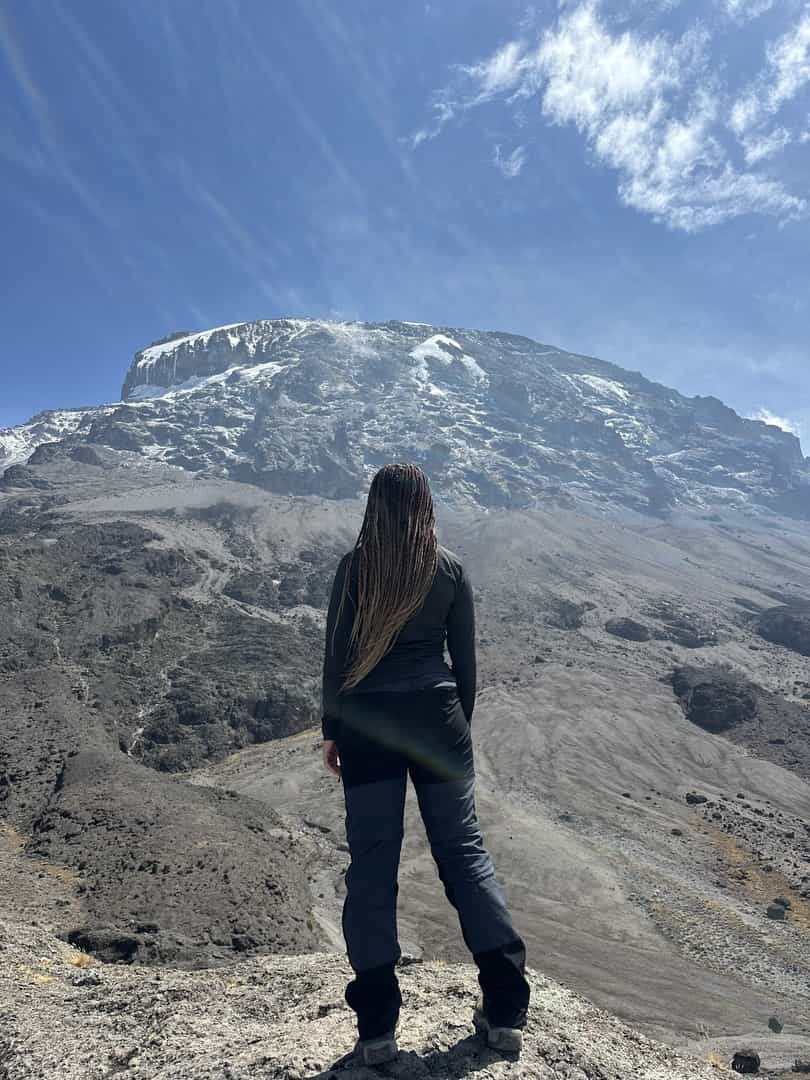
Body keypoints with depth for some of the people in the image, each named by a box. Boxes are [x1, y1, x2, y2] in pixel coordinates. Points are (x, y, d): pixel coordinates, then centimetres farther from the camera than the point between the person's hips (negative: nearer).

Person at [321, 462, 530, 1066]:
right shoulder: (451, 569, 0)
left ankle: (378, 1026, 14)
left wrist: (331, 732, 7)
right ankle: (505, 1009, 17)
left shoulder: (354, 568, -4)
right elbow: (465, 660, 3)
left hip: (367, 721, -1)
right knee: (464, 848, 11)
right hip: (436, 713, 1)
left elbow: (336, 656, -3)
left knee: (373, 861, 7)